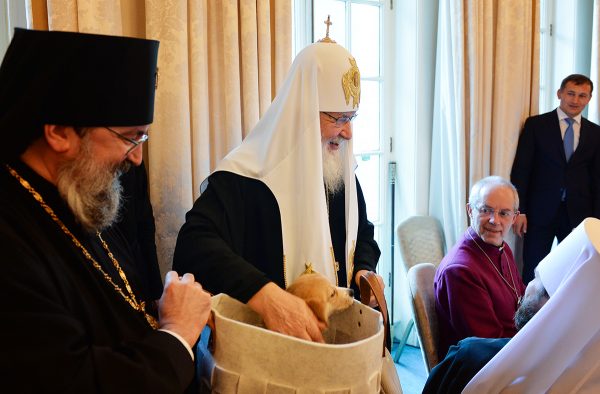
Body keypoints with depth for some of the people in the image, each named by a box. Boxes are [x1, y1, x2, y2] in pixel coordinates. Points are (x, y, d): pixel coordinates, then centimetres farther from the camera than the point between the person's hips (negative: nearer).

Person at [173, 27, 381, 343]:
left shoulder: (340, 169, 8)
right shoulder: (249, 174, -15)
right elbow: (195, 245, -27)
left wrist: (363, 269, 3)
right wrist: (265, 295, -39)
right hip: (269, 334, -5)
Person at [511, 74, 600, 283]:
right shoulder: (535, 124, 0)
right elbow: (521, 169, -3)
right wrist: (519, 210, -8)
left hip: (578, 214, 2)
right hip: (540, 212, -2)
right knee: (533, 272, 4)